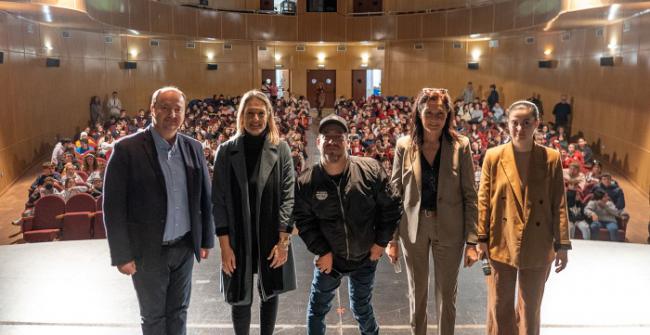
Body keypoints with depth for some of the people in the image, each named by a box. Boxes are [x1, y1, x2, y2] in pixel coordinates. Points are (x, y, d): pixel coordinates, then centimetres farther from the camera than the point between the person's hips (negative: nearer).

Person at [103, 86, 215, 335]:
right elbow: (113, 206, -12)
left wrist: (206, 239, 8)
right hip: (148, 251, -4)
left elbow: (205, 197, 8)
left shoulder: (193, 147, 2)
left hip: (184, 248, 4)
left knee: (178, 312, 18)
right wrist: (122, 255, -12)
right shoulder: (127, 149, -13)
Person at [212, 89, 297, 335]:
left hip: (272, 238, 1)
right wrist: (224, 245, -8)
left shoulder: (281, 149, -3)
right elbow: (219, 200, -3)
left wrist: (283, 241, -9)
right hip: (238, 238, 0)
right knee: (240, 298, 8)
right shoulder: (226, 151, -3)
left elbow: (288, 196, -4)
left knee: (270, 293, 15)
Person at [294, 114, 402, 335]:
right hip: (328, 259, 0)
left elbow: (392, 207, -6)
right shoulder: (306, 182, -15)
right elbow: (304, 221, -8)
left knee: (362, 308, 21)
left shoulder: (371, 170, -16)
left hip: (365, 258, 0)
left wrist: (381, 242, -5)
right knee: (317, 309, 15)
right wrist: (322, 252, -12)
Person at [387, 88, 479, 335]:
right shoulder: (404, 145, -4)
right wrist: (391, 238, -3)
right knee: (416, 292, 16)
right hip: (413, 228, 1)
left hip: (449, 229, -1)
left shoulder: (461, 146, -7)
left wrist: (472, 241, -8)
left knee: (446, 294, 11)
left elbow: (470, 196, -5)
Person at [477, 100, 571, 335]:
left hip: (538, 247, 0)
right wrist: (481, 239, -2)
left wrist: (562, 245, -3)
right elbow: (483, 201, 0)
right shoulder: (493, 157, -2)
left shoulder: (551, 158, -2)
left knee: (531, 307, 15)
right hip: (501, 244, 0)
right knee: (500, 306, 11)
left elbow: (559, 204, -1)